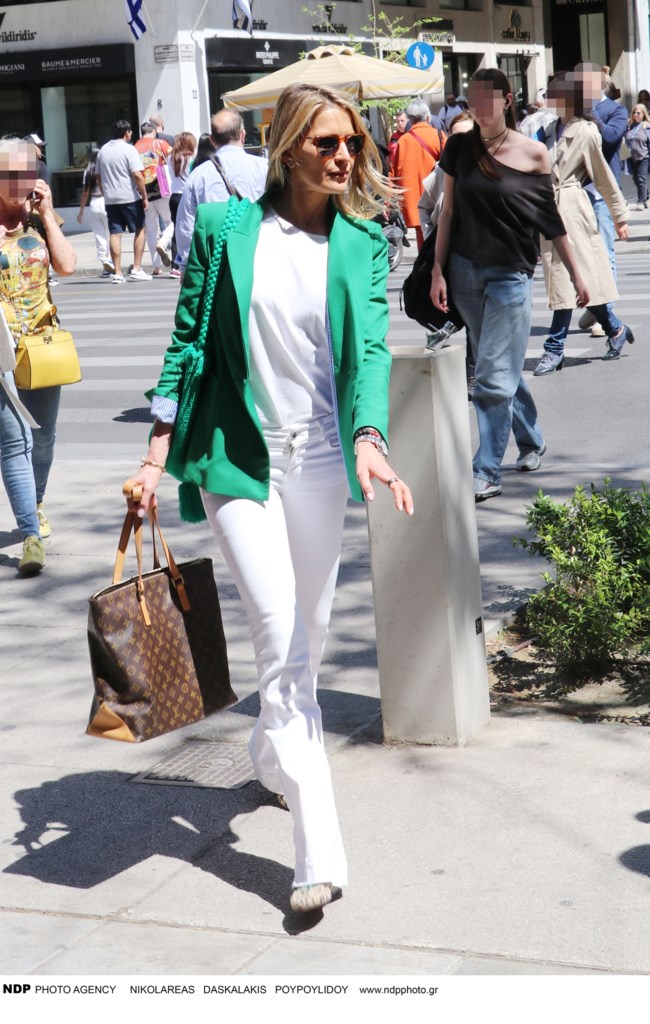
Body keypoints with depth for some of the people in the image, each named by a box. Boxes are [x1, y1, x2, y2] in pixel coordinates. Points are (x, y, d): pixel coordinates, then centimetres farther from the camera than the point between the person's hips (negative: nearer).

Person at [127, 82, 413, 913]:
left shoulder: (362, 245, 2)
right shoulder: (224, 229, -3)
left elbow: (370, 346, -10)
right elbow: (187, 343, 1)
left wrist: (368, 438, -27)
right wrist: (156, 457, -3)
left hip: (320, 459, 3)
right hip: (239, 458, -3)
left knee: (307, 635, 16)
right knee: (282, 639, -11)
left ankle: (272, 758, 45)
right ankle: (319, 851, -11)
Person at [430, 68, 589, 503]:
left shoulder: (533, 153, -5)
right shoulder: (459, 148, 2)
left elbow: (550, 218, 2)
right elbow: (449, 211, 6)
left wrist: (575, 272, 5)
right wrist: (437, 270, 1)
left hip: (511, 274, -4)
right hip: (466, 271, 4)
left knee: (494, 376, -8)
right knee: (502, 369, 15)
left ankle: (487, 473, -5)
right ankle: (532, 441, 34)